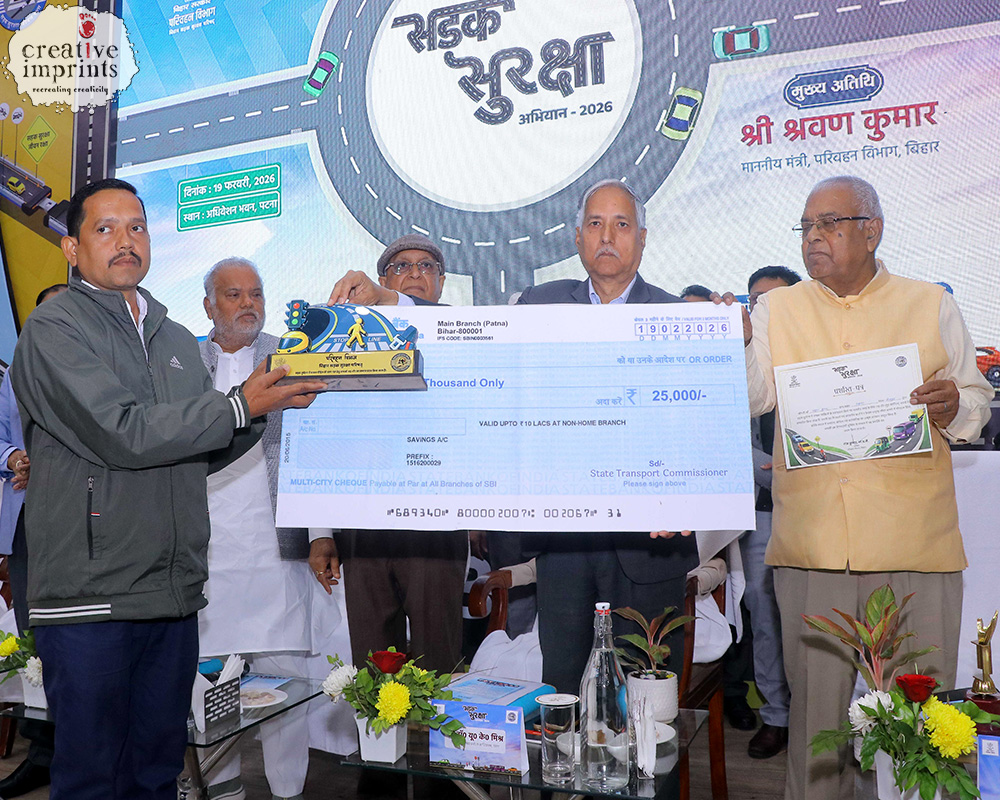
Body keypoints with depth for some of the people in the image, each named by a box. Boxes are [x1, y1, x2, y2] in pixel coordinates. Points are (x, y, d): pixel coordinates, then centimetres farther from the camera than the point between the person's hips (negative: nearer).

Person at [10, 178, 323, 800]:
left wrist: (265, 403, 0)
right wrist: (241, 405, -14)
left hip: (174, 593, 6)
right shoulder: (54, 328, -5)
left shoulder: (177, 340, 17)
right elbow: (124, 434, -18)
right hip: (90, 599, -6)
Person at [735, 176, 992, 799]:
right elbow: (751, 398, 0)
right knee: (814, 704, 9)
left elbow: (976, 397, 13)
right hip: (810, 544, 1)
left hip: (914, 540, 0)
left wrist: (953, 407, -9)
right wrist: (738, 344, -18)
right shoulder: (777, 308, 11)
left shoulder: (931, 305, 10)